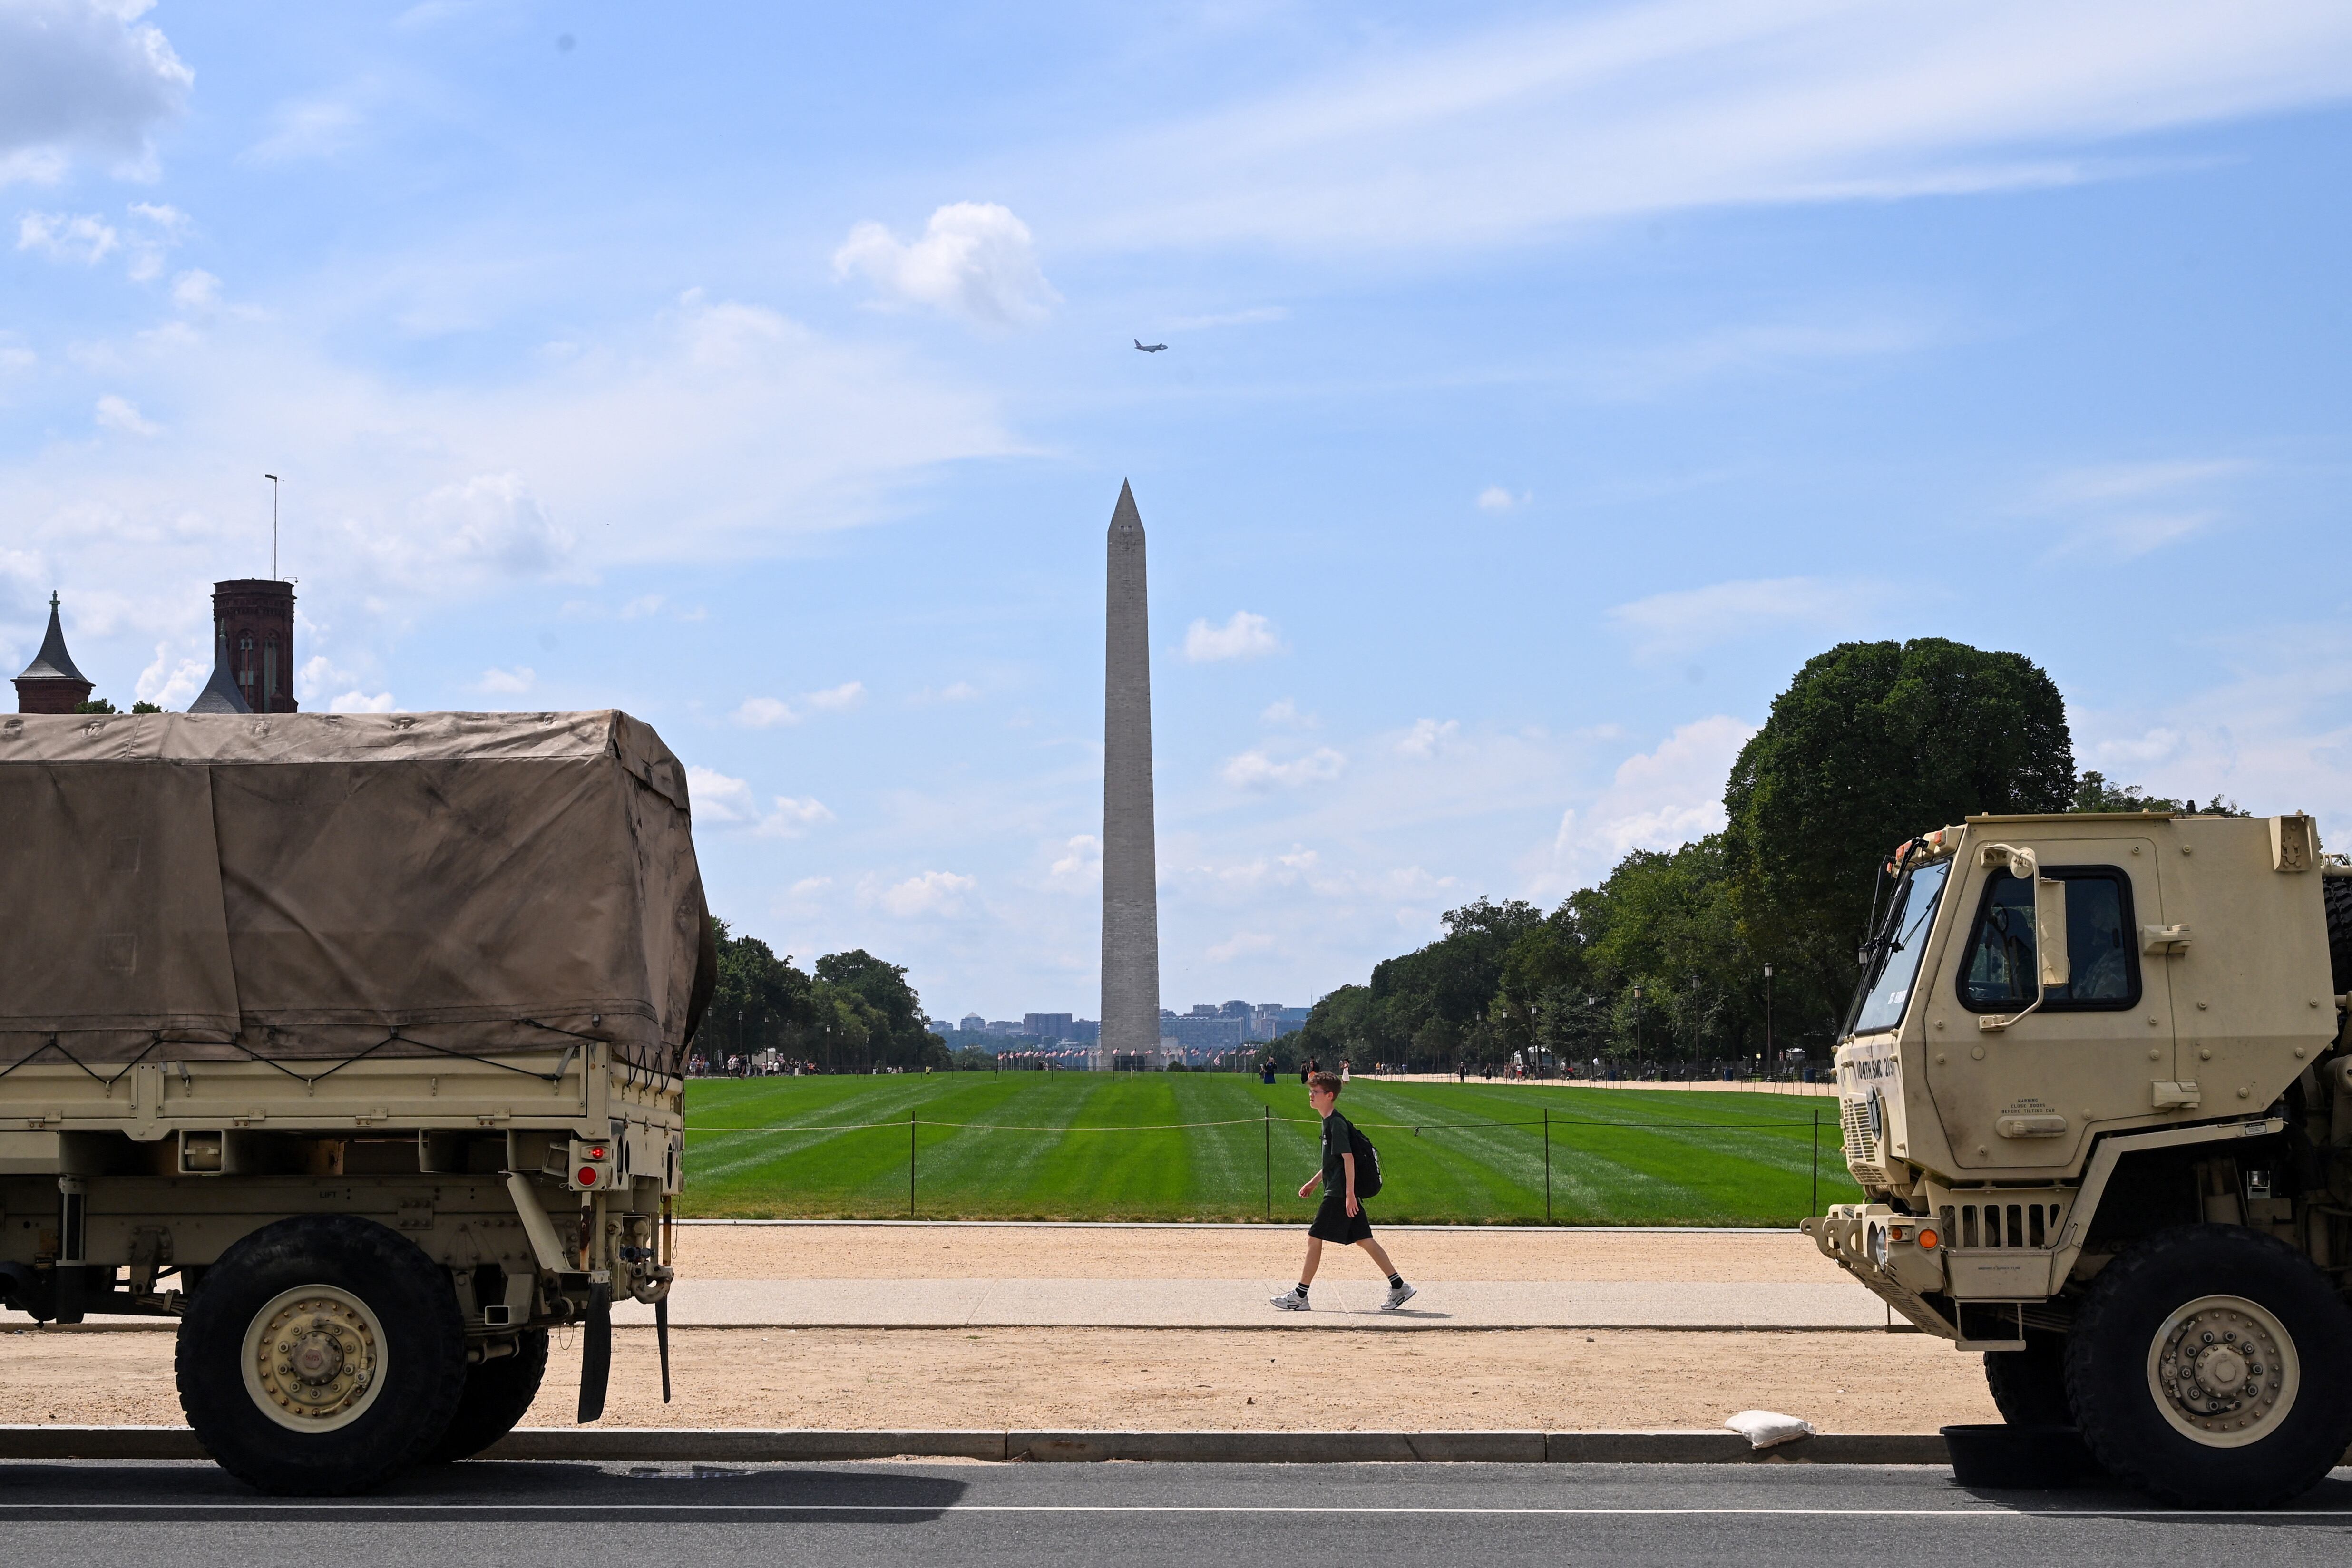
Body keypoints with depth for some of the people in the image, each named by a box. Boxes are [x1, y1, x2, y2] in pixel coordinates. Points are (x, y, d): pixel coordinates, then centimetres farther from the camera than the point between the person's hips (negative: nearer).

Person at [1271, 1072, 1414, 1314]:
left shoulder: (1336, 1123, -14)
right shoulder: (1329, 1122, 16)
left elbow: (1348, 1158, -20)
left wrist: (1350, 1194, -24)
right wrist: (1313, 1183, 27)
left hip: (1339, 1194, -10)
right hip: (1343, 1194, 10)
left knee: (1314, 1238, -4)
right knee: (1363, 1239, 9)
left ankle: (1300, 1296, 1)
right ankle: (1399, 1287, 10)